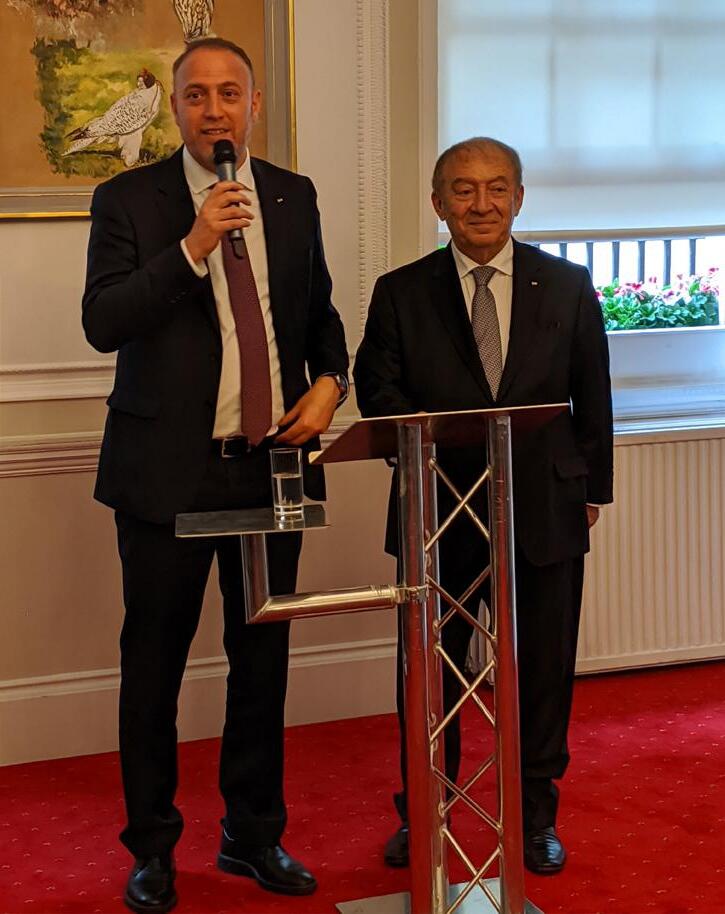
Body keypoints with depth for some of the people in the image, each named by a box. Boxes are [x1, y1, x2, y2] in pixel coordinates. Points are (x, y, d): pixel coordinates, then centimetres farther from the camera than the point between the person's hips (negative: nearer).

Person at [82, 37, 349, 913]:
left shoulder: (293, 197, 9)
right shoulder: (128, 199, -3)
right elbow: (102, 322, -13)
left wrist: (329, 381, 0)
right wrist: (192, 248, -22)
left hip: (272, 460, 4)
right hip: (168, 466, -3)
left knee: (263, 657, 11)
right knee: (154, 661, 5)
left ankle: (253, 835, 27)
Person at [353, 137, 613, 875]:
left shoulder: (567, 287, 3)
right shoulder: (400, 293, 1)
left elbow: (592, 399, 8)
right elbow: (378, 390, -3)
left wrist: (592, 487, 6)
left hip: (544, 512, 0)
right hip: (438, 512, 0)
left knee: (542, 669, 10)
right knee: (428, 669, 11)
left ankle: (536, 816, 27)